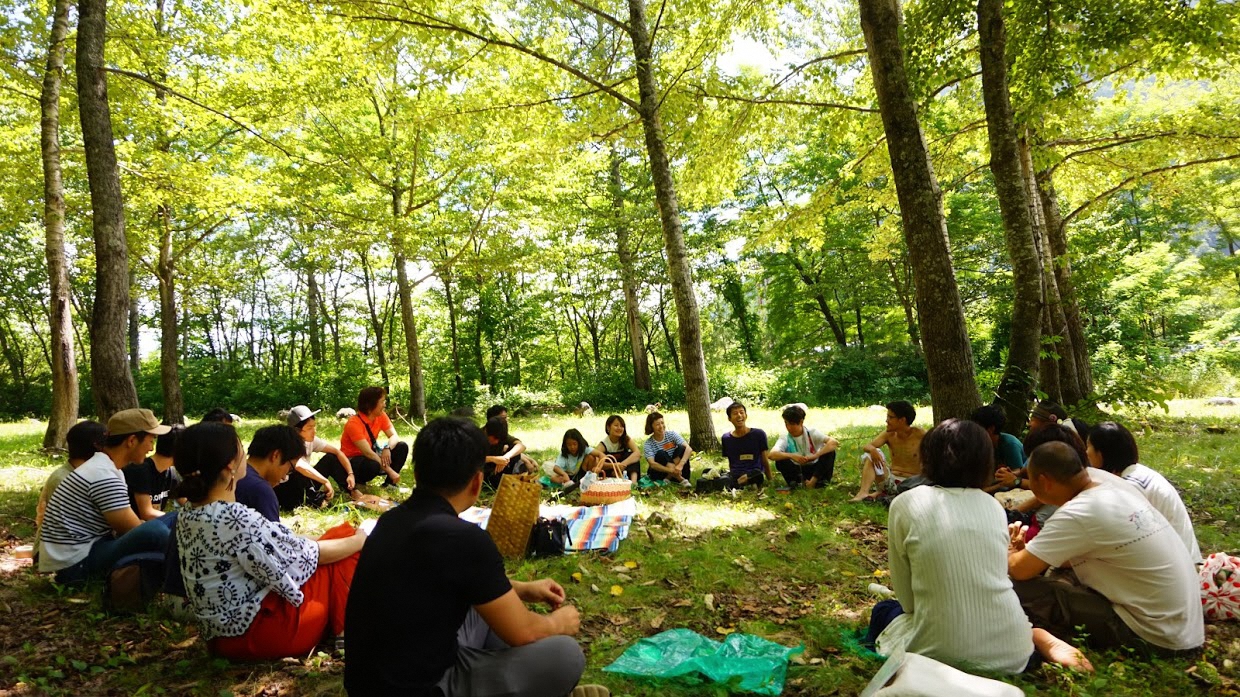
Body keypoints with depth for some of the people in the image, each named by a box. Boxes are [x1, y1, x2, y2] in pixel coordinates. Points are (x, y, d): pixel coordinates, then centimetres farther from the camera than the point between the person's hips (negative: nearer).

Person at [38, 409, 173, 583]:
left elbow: (127, 525, 10)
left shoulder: (104, 467, 10)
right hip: (76, 561, -10)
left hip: (83, 551, 10)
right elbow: (134, 529, -17)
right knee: (155, 531, -29)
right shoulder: (104, 476, -21)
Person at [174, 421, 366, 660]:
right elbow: (309, 555, -17)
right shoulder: (237, 519, -27)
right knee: (344, 535, -1)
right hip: (254, 635, -9)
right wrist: (360, 540, -1)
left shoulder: (186, 516, 1)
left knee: (340, 538, 13)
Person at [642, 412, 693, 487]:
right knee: (661, 454, -29)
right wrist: (670, 470, -44)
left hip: (674, 473, 2)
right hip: (658, 473, -2)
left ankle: (668, 478, -23)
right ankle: (680, 480, -28)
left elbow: (689, 449, -20)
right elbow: (652, 464, -27)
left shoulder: (672, 434, -7)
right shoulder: (647, 444, -12)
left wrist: (680, 465, -38)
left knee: (681, 449, -21)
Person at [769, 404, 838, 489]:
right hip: (797, 471, 0)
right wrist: (791, 456, -47)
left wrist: (815, 455, -44)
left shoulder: (812, 433, -14)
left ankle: (813, 480, -20)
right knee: (780, 461, -28)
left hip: (814, 469, 0)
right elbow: (771, 455, -31)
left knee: (830, 451, -25)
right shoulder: (784, 438, -13)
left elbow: (834, 442, -30)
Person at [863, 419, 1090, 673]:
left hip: (945, 653, -6)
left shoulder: (905, 504, -6)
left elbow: (907, 600, 0)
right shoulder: (994, 505, 6)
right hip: (1011, 653, 6)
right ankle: (1042, 639, 13)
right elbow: (993, 579, 15)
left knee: (883, 611, 26)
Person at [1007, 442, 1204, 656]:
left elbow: (1019, 569, -17)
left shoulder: (1077, 513, -23)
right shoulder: (1114, 485, 2)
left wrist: (1007, 555, 4)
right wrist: (1027, 550, 9)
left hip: (1155, 636, -8)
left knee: (1023, 589, -14)